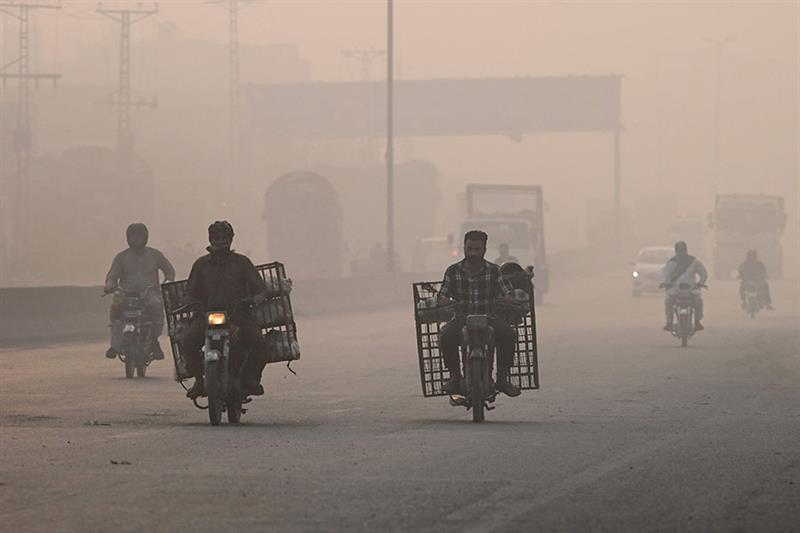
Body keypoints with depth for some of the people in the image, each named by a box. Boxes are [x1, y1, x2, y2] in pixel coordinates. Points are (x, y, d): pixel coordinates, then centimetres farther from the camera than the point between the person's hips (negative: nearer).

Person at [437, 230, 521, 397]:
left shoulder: (494, 271, 5)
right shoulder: (453, 271, 6)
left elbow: (508, 291, -1)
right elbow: (443, 294, 4)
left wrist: (508, 299, -24)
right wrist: (443, 302, -20)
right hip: (461, 320, 0)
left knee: (508, 334, -30)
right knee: (446, 336, -33)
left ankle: (503, 377, -16)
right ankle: (455, 376, -15)